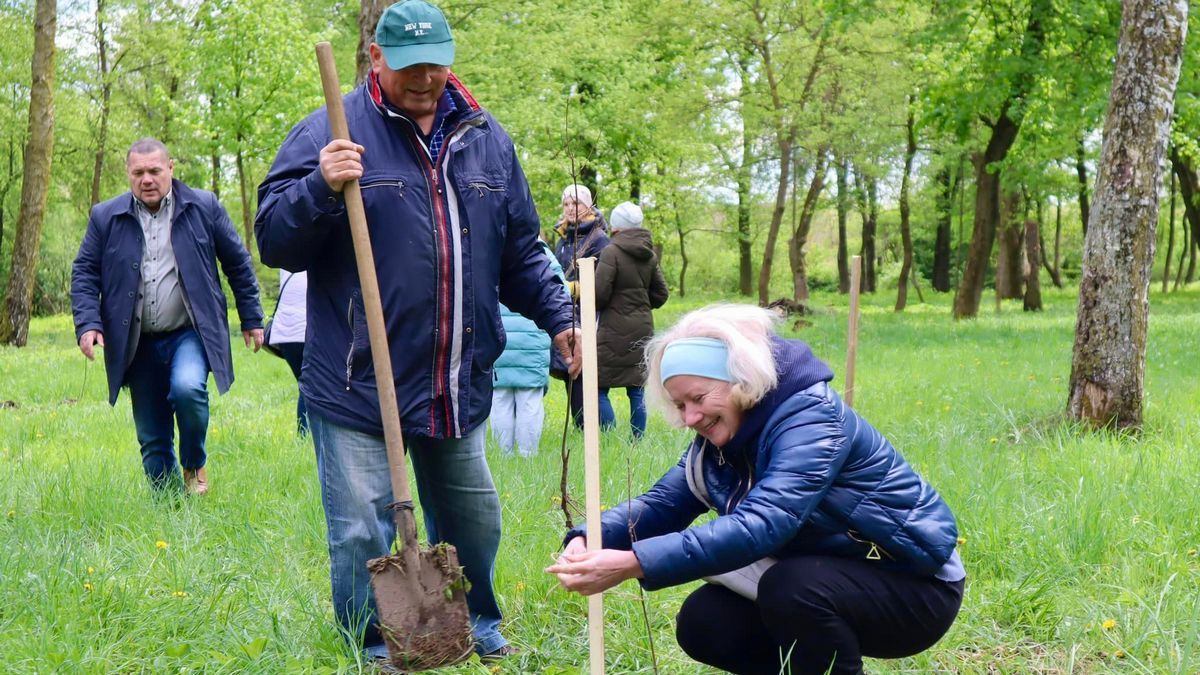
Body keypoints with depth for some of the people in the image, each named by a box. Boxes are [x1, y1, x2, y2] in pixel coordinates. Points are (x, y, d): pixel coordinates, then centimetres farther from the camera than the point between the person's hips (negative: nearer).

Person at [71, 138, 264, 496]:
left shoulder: (203, 207, 1)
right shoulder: (106, 217, 4)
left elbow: (238, 263, 8)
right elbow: (84, 272, 7)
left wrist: (252, 319, 9)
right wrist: (88, 323, -7)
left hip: (190, 334, -2)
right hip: (139, 344, 2)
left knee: (187, 388, -30)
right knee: (152, 439, 5)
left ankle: (194, 466, -4)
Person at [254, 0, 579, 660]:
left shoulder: (486, 139, 10)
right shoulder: (332, 132, -5)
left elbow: (520, 253, 19)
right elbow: (274, 239, -8)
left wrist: (557, 317, 13)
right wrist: (321, 187, -24)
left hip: (459, 384, 5)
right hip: (359, 384, -4)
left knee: (473, 519, 18)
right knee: (363, 532, -1)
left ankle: (476, 625, 41)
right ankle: (371, 651, 19)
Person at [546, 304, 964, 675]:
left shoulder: (811, 419, -27)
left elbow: (759, 526, -41)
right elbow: (664, 502, -7)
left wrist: (632, 563, -48)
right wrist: (590, 539, -28)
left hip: (911, 586, -8)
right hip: (822, 580, 8)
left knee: (788, 589, -34)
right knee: (701, 624, -8)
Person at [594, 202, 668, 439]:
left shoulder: (612, 252, -13)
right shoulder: (649, 255, 8)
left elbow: (599, 293, -15)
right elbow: (661, 294, 14)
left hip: (615, 330, -7)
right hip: (643, 328, 7)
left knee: (600, 387, -2)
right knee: (636, 388, 10)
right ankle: (638, 439, 11)